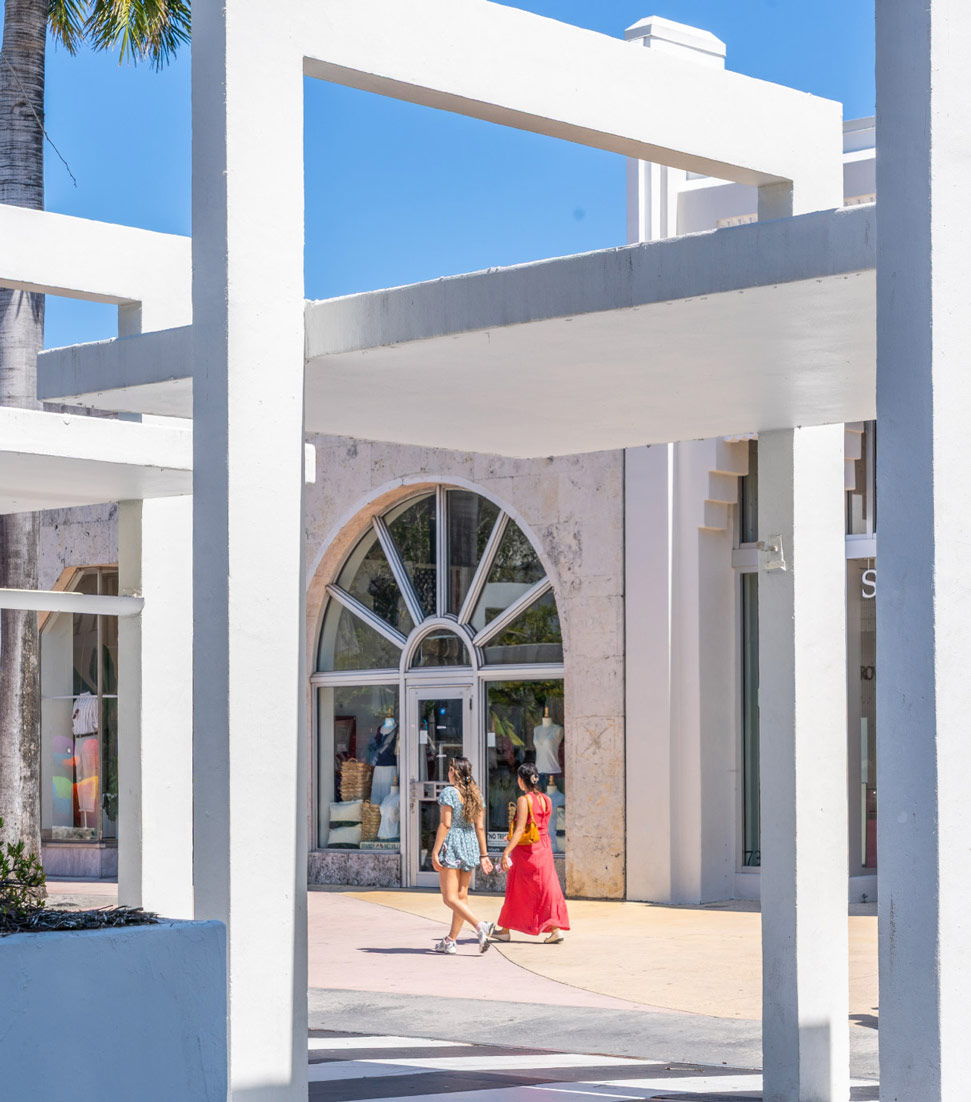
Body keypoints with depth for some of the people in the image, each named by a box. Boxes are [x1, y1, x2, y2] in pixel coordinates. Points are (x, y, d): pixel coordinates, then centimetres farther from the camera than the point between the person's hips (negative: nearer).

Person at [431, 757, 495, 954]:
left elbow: (445, 824, -15)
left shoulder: (449, 792, -11)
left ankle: (480, 926, -28)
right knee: (462, 896, 11)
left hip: (451, 845, -7)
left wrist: (435, 852, -14)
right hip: (470, 845, 7)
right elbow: (480, 827, 8)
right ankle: (450, 941, 17)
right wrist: (483, 855, 10)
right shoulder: (476, 794, 8)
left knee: (450, 898, -8)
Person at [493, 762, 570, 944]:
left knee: (517, 891, 7)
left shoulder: (524, 800, -14)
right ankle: (556, 928, -7)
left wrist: (506, 852, -22)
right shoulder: (546, 800, 6)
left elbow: (520, 830, -21)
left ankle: (505, 929, 21)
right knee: (547, 888, 4)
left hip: (525, 850, -5)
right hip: (544, 847, 5)